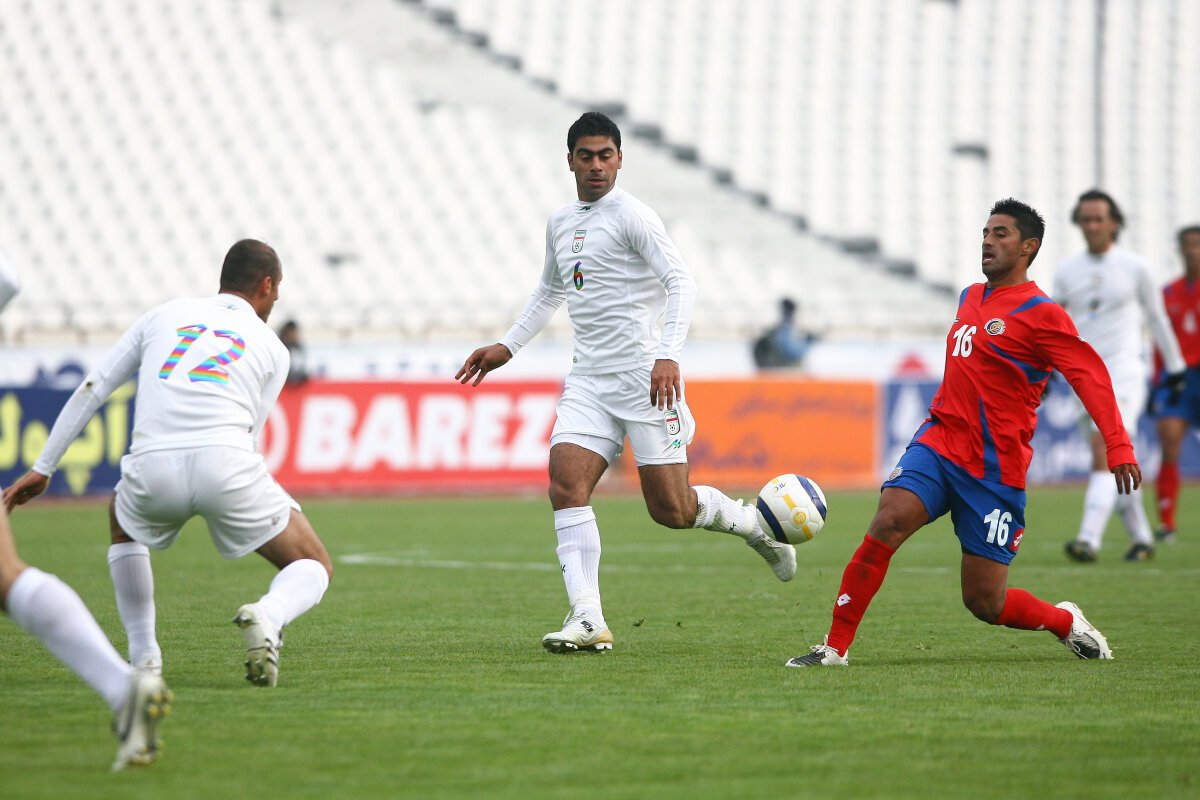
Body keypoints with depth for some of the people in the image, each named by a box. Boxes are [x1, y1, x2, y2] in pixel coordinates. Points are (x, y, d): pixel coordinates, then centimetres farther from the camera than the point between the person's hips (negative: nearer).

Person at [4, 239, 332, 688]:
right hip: (224, 459, -2)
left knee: (123, 522, 37)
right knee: (313, 567, 15)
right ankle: (266, 617, -20)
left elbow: (91, 390, 23)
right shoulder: (272, 348, 22)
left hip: (153, 466, 2)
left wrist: (43, 468, 27)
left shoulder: (165, 315, 25)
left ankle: (143, 652, 23)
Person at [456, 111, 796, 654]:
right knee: (565, 483, -16)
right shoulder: (560, 224, 16)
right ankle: (587, 620, -20)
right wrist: (507, 347, 29)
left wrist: (669, 355, -27)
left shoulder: (630, 216, -7)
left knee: (671, 510, -7)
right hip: (588, 380, 6)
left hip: (643, 376, -6)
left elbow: (681, 282, -15)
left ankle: (754, 523, 24)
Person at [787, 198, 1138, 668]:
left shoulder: (1040, 314, -9)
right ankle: (835, 648, -19)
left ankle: (1067, 623, 28)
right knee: (888, 521, -23)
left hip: (995, 466, -5)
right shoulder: (970, 298, 14)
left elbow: (1090, 376, -17)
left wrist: (1118, 447, -27)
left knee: (984, 602, -2)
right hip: (939, 442, 5)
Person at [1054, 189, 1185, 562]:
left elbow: (1157, 318, 11)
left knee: (1104, 452, -20)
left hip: (1125, 370, -4)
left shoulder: (1134, 267, 0)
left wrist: (1175, 367, 17)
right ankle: (1142, 538, 25)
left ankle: (1089, 539, -29)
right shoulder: (1067, 272, 8)